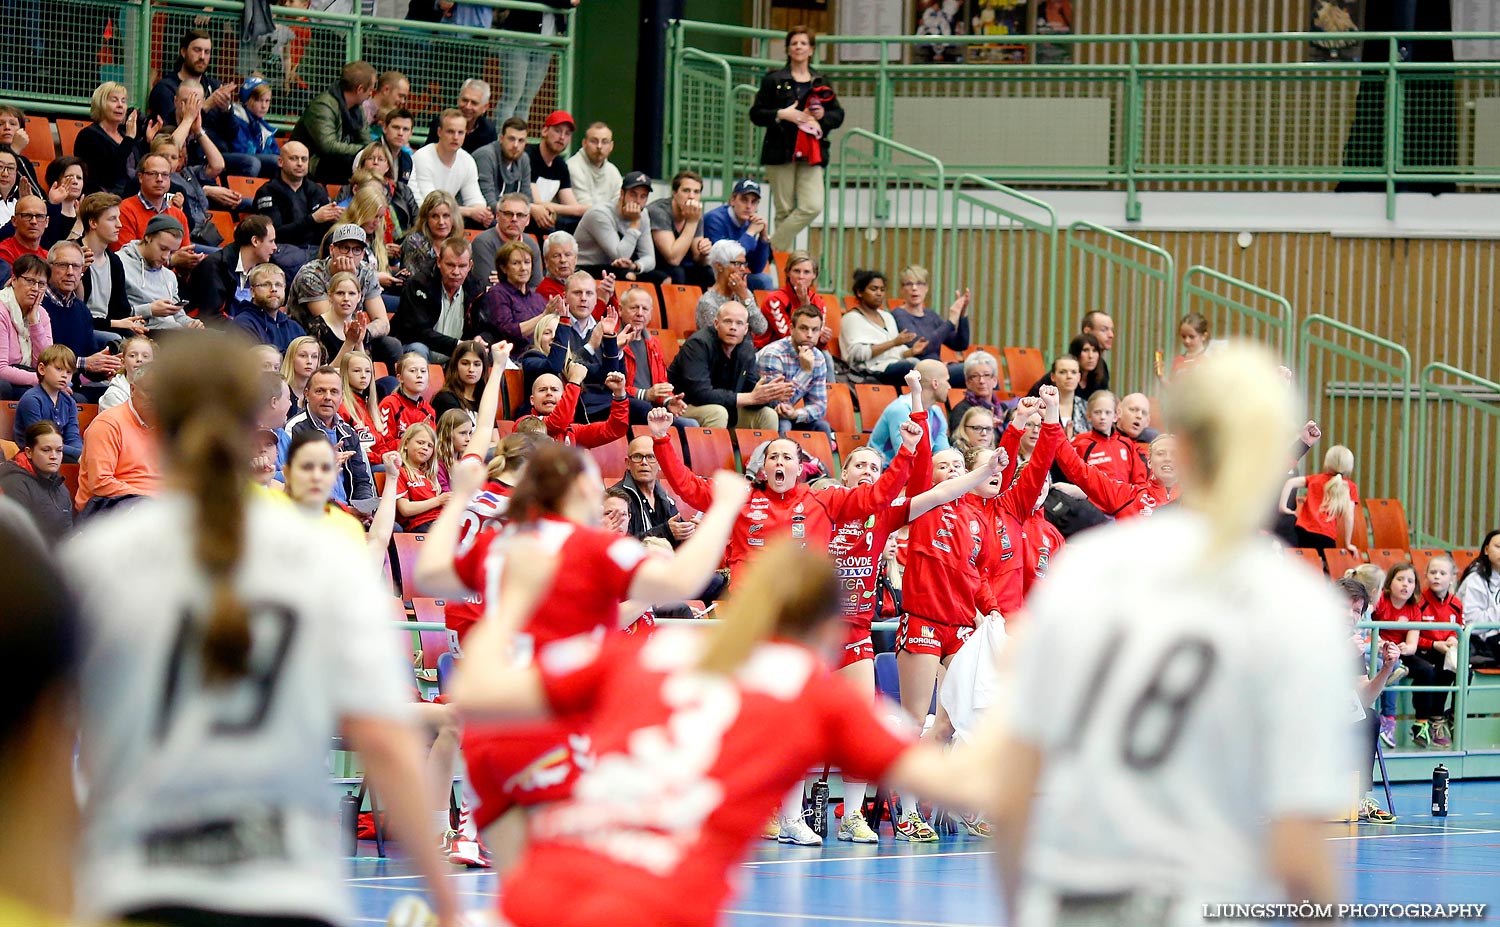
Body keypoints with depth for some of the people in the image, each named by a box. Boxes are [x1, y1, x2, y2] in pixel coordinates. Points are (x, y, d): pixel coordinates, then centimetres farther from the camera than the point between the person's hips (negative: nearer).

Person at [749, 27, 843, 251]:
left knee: (813, 207, -12)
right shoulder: (774, 81, 6)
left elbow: (838, 115, 17)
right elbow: (756, 114, 2)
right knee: (785, 210, -2)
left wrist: (823, 116, -5)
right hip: (780, 153, -3)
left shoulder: (821, 84, 14)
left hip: (811, 154, 3)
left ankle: (773, 248, -3)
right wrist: (781, 115, -14)